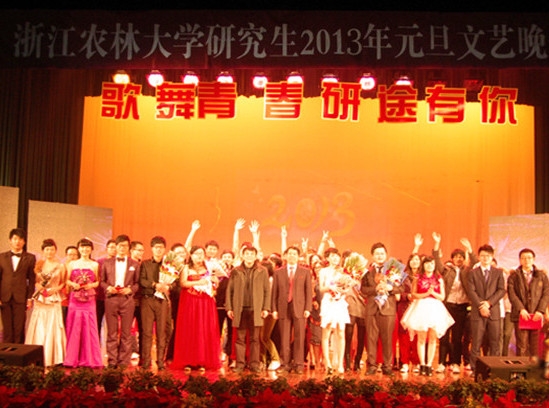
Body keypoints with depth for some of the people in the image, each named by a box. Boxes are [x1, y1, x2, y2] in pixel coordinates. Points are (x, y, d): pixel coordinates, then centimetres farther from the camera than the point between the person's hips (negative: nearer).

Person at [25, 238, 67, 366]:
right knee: (38, 328, 2)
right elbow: (34, 280, 13)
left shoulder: (60, 266, 2)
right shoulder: (39, 264, 8)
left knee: (52, 328, -3)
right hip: (40, 300, 2)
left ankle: (52, 358, 4)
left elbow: (63, 283, 7)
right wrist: (38, 286, -7)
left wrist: (56, 288, -11)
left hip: (54, 300, -2)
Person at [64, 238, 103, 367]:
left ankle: (90, 359, 6)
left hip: (89, 300, -1)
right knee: (74, 328, 1)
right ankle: (72, 359, 9)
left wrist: (91, 285, -11)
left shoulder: (95, 265, 7)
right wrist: (73, 284, -9)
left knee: (89, 328, -1)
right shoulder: (72, 264, 8)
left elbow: (98, 282, 9)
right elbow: (67, 280, 11)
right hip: (74, 299, 1)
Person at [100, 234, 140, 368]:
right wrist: (108, 287, -9)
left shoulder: (134, 264, 10)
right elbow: (102, 281, 10)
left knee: (126, 333, 0)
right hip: (111, 299, 1)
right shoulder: (107, 263, 12)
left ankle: (124, 361, 6)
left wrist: (130, 289, -11)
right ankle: (112, 361, 9)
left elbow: (138, 283, 7)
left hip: (127, 300, 0)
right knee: (112, 332, 3)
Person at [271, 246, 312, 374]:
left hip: (299, 308, -1)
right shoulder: (278, 272, 11)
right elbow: (274, 292, 9)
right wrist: (274, 309, 1)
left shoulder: (305, 272, 9)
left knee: (299, 338, -1)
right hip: (283, 308, 1)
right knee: (284, 339, 2)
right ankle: (285, 364, 9)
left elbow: (308, 291, 5)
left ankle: (298, 364, 6)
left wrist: (308, 308, -4)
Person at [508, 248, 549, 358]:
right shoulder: (514, 276, 10)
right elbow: (512, 294, -1)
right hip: (521, 316, -1)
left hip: (537, 316, 1)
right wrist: (521, 309, -14)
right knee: (522, 346, -2)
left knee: (536, 347, 0)